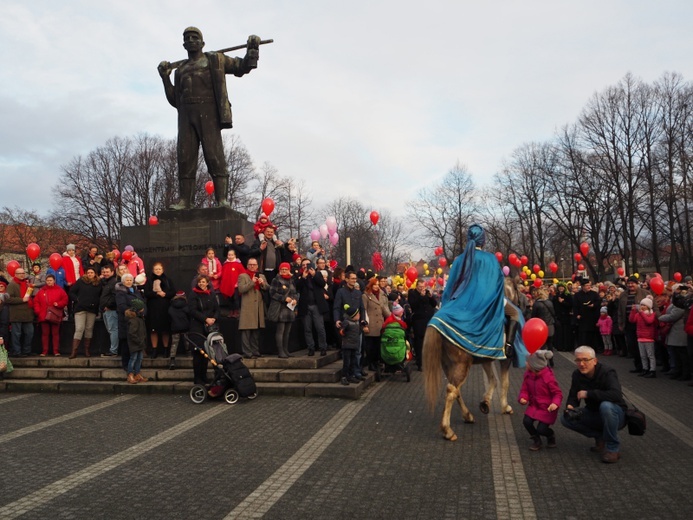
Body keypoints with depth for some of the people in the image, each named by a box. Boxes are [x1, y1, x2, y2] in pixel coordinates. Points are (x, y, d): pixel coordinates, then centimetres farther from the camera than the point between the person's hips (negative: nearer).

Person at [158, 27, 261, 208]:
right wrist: (165, 78, 16)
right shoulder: (181, 70, 26)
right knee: (185, 158, -5)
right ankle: (185, 200, -5)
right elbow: (174, 100, 25)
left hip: (208, 114, -4)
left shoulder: (215, 60, 16)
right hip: (186, 117, 4)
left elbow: (242, 67, 15)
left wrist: (252, 50, 0)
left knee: (214, 156, -14)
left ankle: (222, 200, -16)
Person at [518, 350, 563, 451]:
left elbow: (558, 393, -15)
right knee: (526, 421, -16)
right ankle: (536, 441, 13)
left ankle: (551, 435, 26)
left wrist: (555, 403, -33)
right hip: (534, 405, 5)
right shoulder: (528, 374, -4)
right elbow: (525, 389, 2)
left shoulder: (548, 377, -21)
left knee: (541, 429, -13)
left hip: (547, 408, -5)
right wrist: (523, 398, -18)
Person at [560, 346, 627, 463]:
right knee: (566, 418, -14)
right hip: (594, 414, 6)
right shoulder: (577, 375, -5)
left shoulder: (607, 373, -23)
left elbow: (616, 395, -39)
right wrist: (570, 406, -23)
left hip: (616, 415, -5)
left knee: (606, 406, -39)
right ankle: (600, 437, 4)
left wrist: (588, 393, -35)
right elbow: (573, 396, 0)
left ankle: (613, 448, -19)